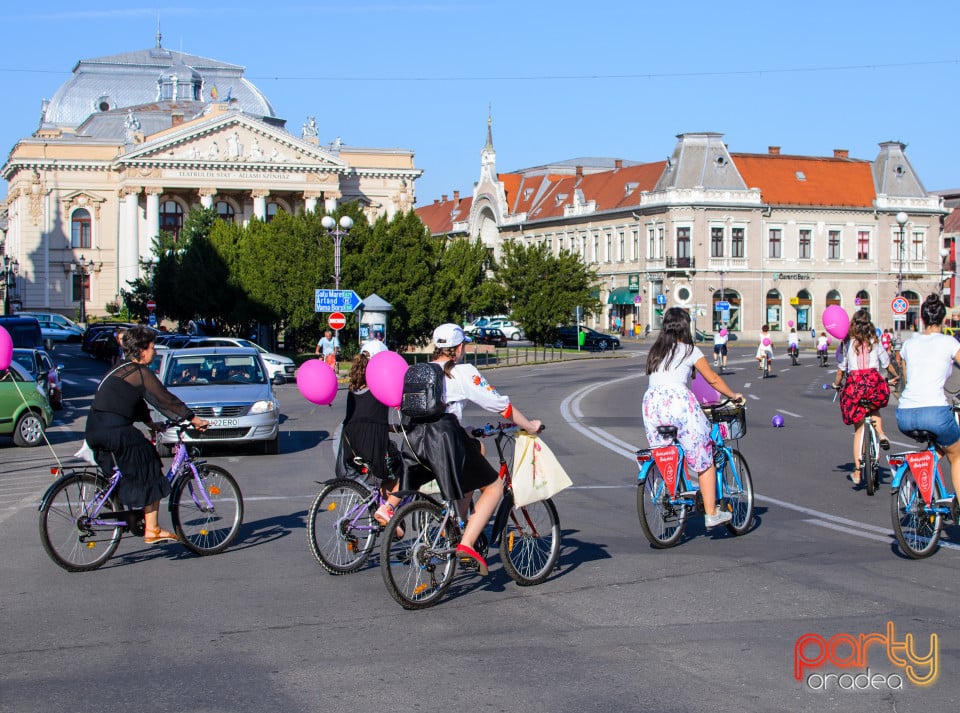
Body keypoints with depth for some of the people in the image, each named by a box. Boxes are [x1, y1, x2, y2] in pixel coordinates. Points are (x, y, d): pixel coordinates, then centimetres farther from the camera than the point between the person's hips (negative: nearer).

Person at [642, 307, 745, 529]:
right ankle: (711, 513, 5)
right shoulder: (689, 350, 9)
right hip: (678, 399, -5)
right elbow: (713, 379, 15)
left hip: (651, 401, 5)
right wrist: (733, 396, 30)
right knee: (704, 459, 4)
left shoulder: (655, 352, 23)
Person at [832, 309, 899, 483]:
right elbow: (887, 363, 18)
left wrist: (836, 384, 27)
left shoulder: (847, 344, 7)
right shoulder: (875, 342, 10)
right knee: (874, 407, 35)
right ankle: (880, 433, 5)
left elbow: (841, 369, 9)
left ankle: (857, 472, 5)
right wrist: (895, 376, 36)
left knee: (858, 430, 8)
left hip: (854, 383, 0)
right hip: (874, 381, 0)